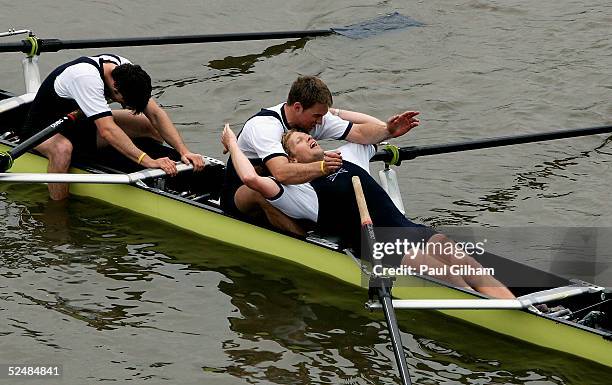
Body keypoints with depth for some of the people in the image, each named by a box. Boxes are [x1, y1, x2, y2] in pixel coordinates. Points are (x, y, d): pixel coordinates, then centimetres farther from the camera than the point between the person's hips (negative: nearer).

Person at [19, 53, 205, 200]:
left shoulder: (126, 70, -15)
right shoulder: (87, 78, -38)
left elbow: (155, 113, -14)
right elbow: (107, 131, -45)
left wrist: (184, 151, -26)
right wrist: (148, 161, -51)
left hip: (81, 123, 7)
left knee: (150, 126, -8)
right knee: (62, 148, -43)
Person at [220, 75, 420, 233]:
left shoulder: (315, 118, -6)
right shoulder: (264, 125, -31)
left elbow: (359, 132, -13)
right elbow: (281, 173, -46)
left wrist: (387, 130, -33)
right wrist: (320, 167, -60)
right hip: (240, 192, -7)